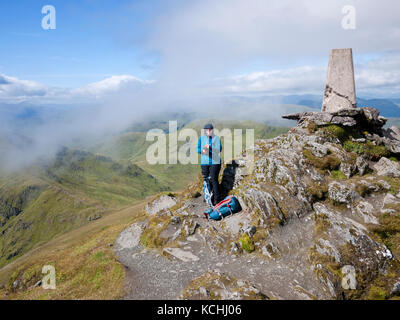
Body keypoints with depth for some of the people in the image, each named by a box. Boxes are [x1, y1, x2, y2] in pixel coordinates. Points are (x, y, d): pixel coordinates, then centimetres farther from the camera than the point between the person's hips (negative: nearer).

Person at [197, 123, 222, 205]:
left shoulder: (217, 138, -3)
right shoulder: (201, 139, 6)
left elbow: (219, 149, -13)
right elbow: (198, 149, -1)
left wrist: (210, 148, -29)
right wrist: (202, 150, -24)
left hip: (215, 162, -3)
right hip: (204, 162, 4)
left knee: (214, 179, -9)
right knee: (205, 179, 9)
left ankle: (216, 198, -2)